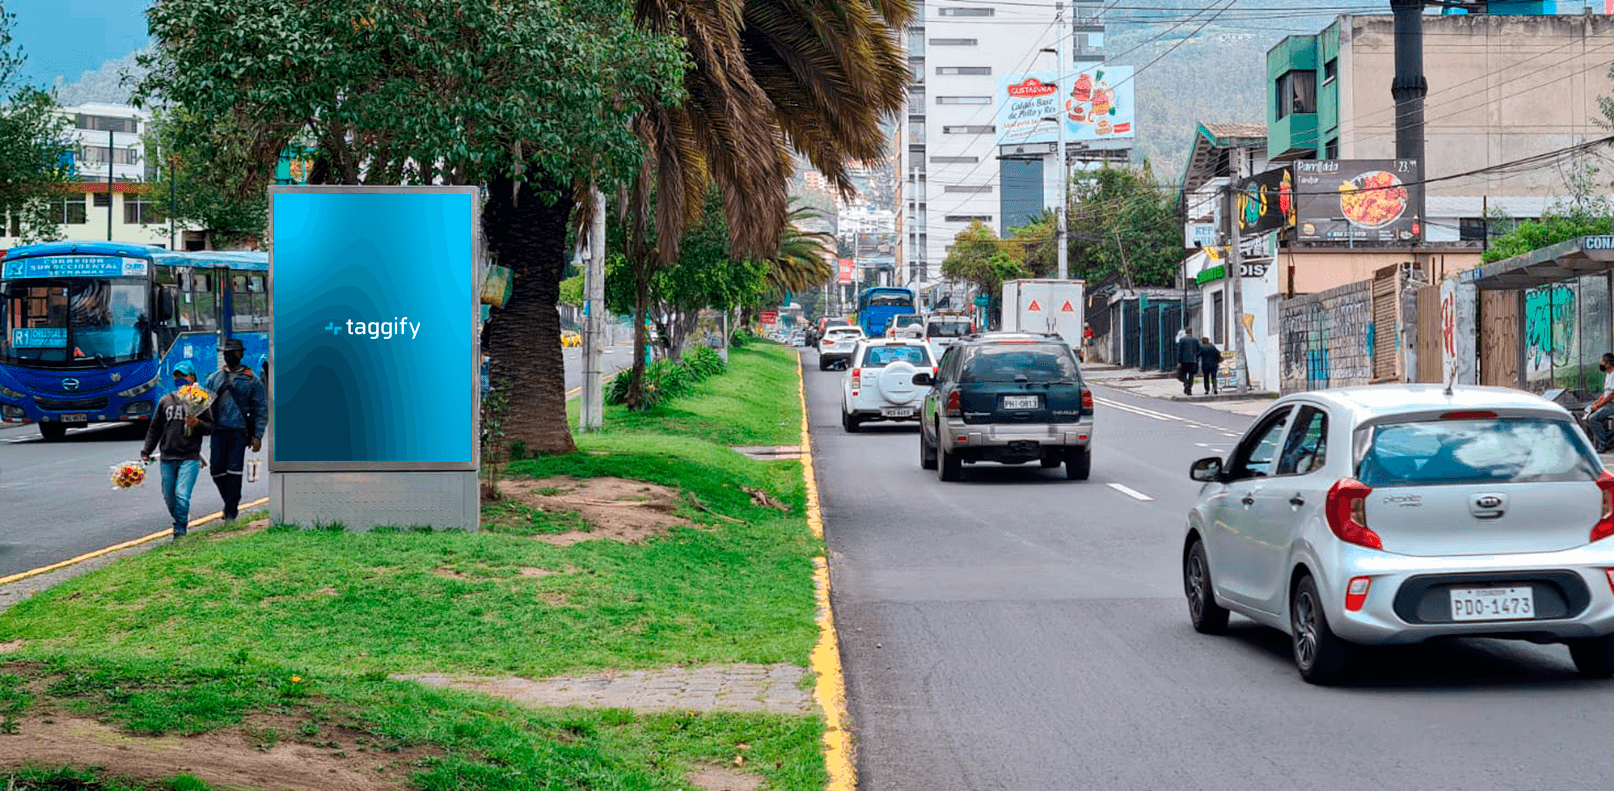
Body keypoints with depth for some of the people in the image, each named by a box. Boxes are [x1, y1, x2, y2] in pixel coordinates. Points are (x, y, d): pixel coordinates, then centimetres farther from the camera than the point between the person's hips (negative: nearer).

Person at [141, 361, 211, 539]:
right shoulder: (165, 401, 12)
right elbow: (155, 429, 17)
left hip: (189, 457, -4)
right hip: (167, 458, 4)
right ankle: (181, 518, 30)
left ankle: (180, 530, -7)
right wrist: (146, 452, 12)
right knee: (169, 497, 8)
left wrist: (198, 424, -14)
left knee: (182, 494, -15)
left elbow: (211, 426, 6)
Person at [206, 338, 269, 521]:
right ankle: (230, 504, 22)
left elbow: (261, 409, 5)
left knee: (234, 471, -8)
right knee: (217, 471, 0)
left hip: (239, 431, -3)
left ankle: (231, 511, -3)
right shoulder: (214, 379, 14)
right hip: (218, 431, 3)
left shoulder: (251, 380, 6)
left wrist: (257, 436, -3)